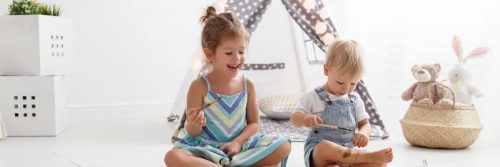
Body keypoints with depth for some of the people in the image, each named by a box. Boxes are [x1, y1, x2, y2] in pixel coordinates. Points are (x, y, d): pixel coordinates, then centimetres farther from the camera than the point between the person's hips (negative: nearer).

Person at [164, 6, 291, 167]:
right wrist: (194, 124, -27)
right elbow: (193, 133, -3)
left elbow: (254, 123, 8)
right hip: (207, 149, -3)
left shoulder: (247, 84, 1)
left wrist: (237, 142, -10)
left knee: (284, 146, -16)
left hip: (241, 146, 3)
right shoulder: (200, 87, -8)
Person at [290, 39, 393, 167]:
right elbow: (294, 119, 1)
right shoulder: (313, 97, 1)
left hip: (348, 154, 4)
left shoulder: (355, 100, 12)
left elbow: (365, 123, 15)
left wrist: (363, 133, -10)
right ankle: (370, 156, -31)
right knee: (325, 146, -40)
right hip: (318, 155, -4)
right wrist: (305, 117, -23)